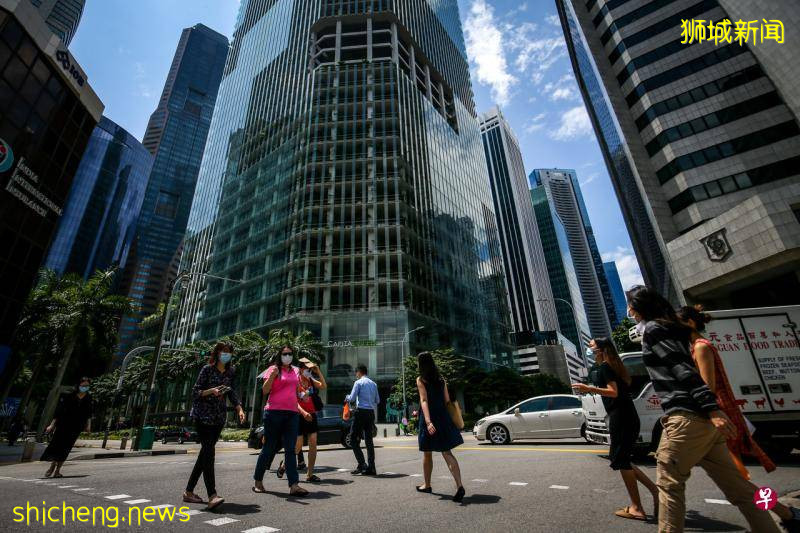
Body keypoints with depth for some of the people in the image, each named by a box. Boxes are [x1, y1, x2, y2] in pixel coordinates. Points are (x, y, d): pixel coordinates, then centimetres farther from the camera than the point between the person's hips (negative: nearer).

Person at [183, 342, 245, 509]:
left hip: (219, 416, 5)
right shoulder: (207, 369, -6)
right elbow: (195, 392, -6)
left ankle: (189, 491, 23)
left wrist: (239, 409, -1)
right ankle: (212, 496, -16)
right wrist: (211, 391, -24)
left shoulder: (230, 372, 7)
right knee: (208, 451, -13)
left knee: (206, 452, 9)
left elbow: (231, 392, 10)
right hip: (203, 415, -5)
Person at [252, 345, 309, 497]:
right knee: (270, 447, 7)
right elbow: (265, 390, -9)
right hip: (274, 412, -4)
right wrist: (272, 375, -23)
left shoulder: (295, 371, 15)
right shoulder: (274, 369, 0)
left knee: (290, 449, 2)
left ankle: (294, 485, 1)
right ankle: (258, 481, 26)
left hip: (292, 413, 4)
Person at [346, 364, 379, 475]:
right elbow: (378, 400, 15)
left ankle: (362, 465, -4)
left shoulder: (358, 382, -5)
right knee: (369, 439, 10)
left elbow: (352, 398, -8)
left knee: (354, 439, 3)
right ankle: (371, 468, 10)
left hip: (361, 412, -6)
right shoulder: (373, 384, 12)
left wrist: (347, 397, 12)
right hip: (371, 413, 6)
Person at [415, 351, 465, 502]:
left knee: (427, 454, 15)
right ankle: (459, 485, -13)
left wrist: (428, 421, -26)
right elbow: (447, 400, 9)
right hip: (443, 417, 4)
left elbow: (424, 401, -18)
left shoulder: (421, 380, -7)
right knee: (447, 452, 3)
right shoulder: (441, 379, 9)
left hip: (429, 419, -4)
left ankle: (427, 485, 30)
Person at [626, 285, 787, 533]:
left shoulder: (651, 329, -8)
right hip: (702, 418, 10)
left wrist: (711, 408, -22)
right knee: (736, 486, 14)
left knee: (669, 483, 0)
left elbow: (683, 369, -18)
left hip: (686, 417, -10)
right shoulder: (669, 327, 20)